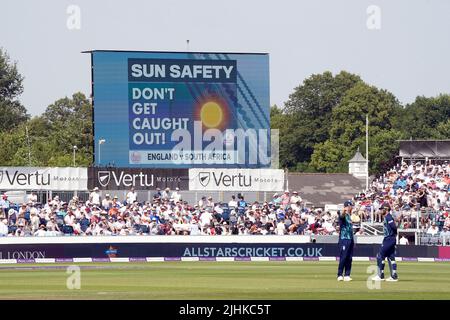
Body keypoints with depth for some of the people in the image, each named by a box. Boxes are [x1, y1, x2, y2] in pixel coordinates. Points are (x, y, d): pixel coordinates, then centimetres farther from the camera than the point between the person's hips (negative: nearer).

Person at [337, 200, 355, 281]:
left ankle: (347, 275, 11)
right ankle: (340, 275, -6)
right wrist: (344, 211, -57)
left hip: (350, 239, 9)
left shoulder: (349, 216, 19)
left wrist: (353, 240, 22)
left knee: (349, 259, 8)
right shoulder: (343, 215, -7)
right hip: (344, 239, -9)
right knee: (343, 257, -10)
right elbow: (341, 215, -33)